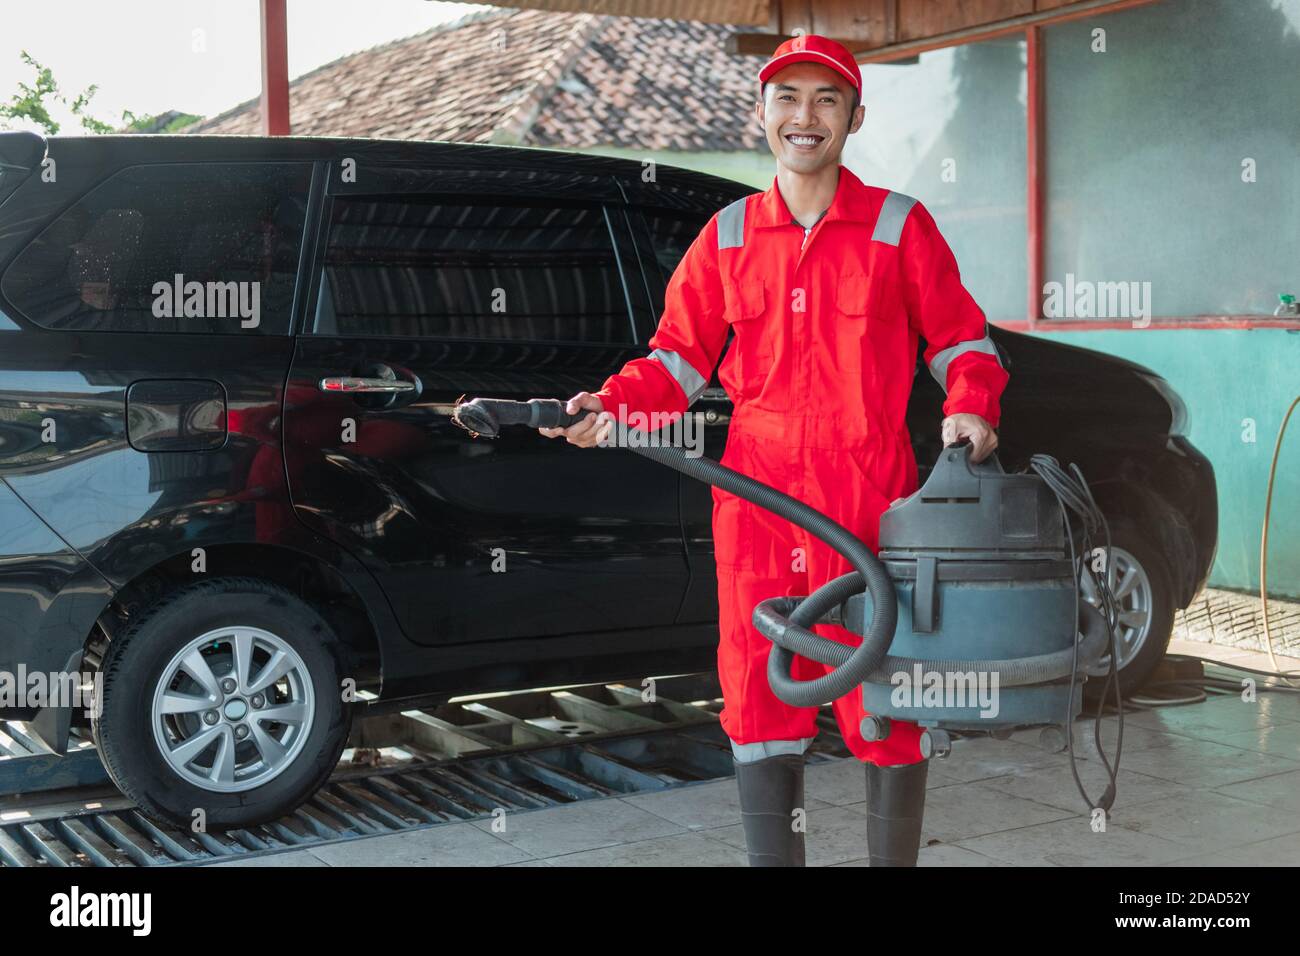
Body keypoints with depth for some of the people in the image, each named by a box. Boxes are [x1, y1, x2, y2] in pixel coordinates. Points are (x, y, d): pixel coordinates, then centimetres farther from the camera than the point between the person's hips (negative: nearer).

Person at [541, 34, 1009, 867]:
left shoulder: (899, 226, 5)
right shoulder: (727, 237, 12)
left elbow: (960, 338, 9)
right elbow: (679, 356, 12)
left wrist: (970, 406, -11)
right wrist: (614, 405, -5)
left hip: (870, 495, -2)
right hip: (755, 493, 3)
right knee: (757, 698, 6)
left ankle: (894, 858, 18)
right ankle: (772, 858, 18)